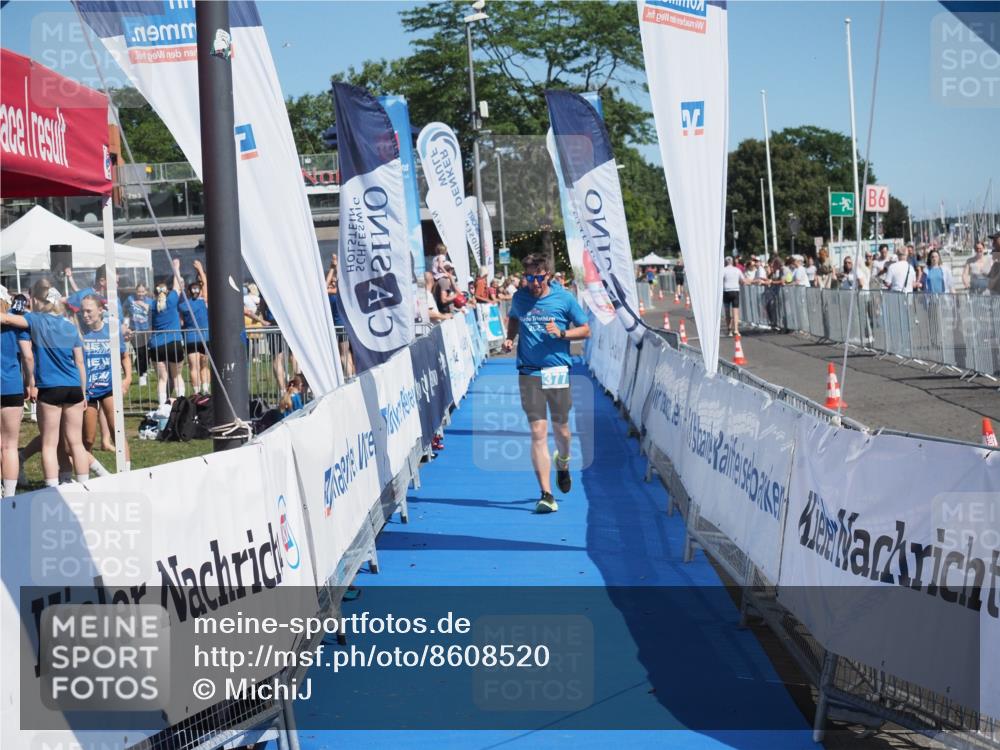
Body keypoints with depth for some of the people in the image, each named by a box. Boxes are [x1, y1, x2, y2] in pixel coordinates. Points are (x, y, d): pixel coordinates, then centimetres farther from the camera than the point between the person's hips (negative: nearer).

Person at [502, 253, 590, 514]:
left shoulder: (564, 298, 0)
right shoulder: (519, 298, 7)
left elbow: (585, 330, 6)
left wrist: (561, 333, -12)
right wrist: (509, 338, 9)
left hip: (558, 371, -1)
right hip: (529, 373, 1)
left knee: (560, 428, 10)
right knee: (538, 432, -7)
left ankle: (563, 464, 46)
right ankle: (546, 495, -9)